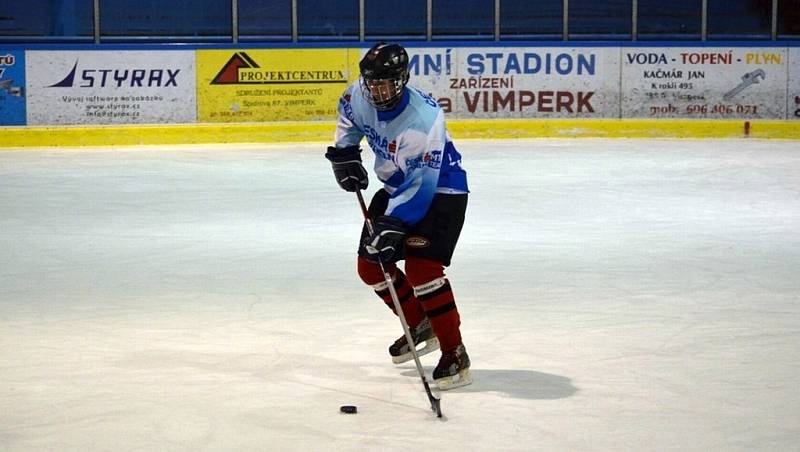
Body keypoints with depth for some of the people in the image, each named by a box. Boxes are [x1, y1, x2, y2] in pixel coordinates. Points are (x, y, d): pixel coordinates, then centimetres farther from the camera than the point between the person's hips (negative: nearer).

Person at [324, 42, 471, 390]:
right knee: (370, 265, 7)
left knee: (421, 267, -24)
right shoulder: (361, 95, -13)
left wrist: (393, 226, -38)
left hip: (439, 189, -8)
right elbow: (348, 116, 14)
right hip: (396, 187, 9)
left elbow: (421, 184, -35)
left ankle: (455, 354, -16)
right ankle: (420, 326, 26)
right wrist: (344, 153, 5)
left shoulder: (423, 119, -34)